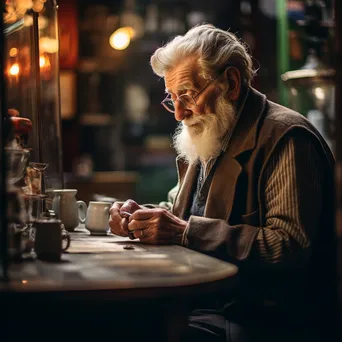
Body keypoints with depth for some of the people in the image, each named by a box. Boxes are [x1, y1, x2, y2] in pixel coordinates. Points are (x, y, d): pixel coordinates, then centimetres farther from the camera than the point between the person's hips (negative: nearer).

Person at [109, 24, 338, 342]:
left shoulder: (286, 137, -12)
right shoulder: (211, 138, 16)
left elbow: (291, 247, -22)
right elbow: (181, 207, 27)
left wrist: (186, 232, -23)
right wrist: (143, 215, 4)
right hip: (197, 301, 8)